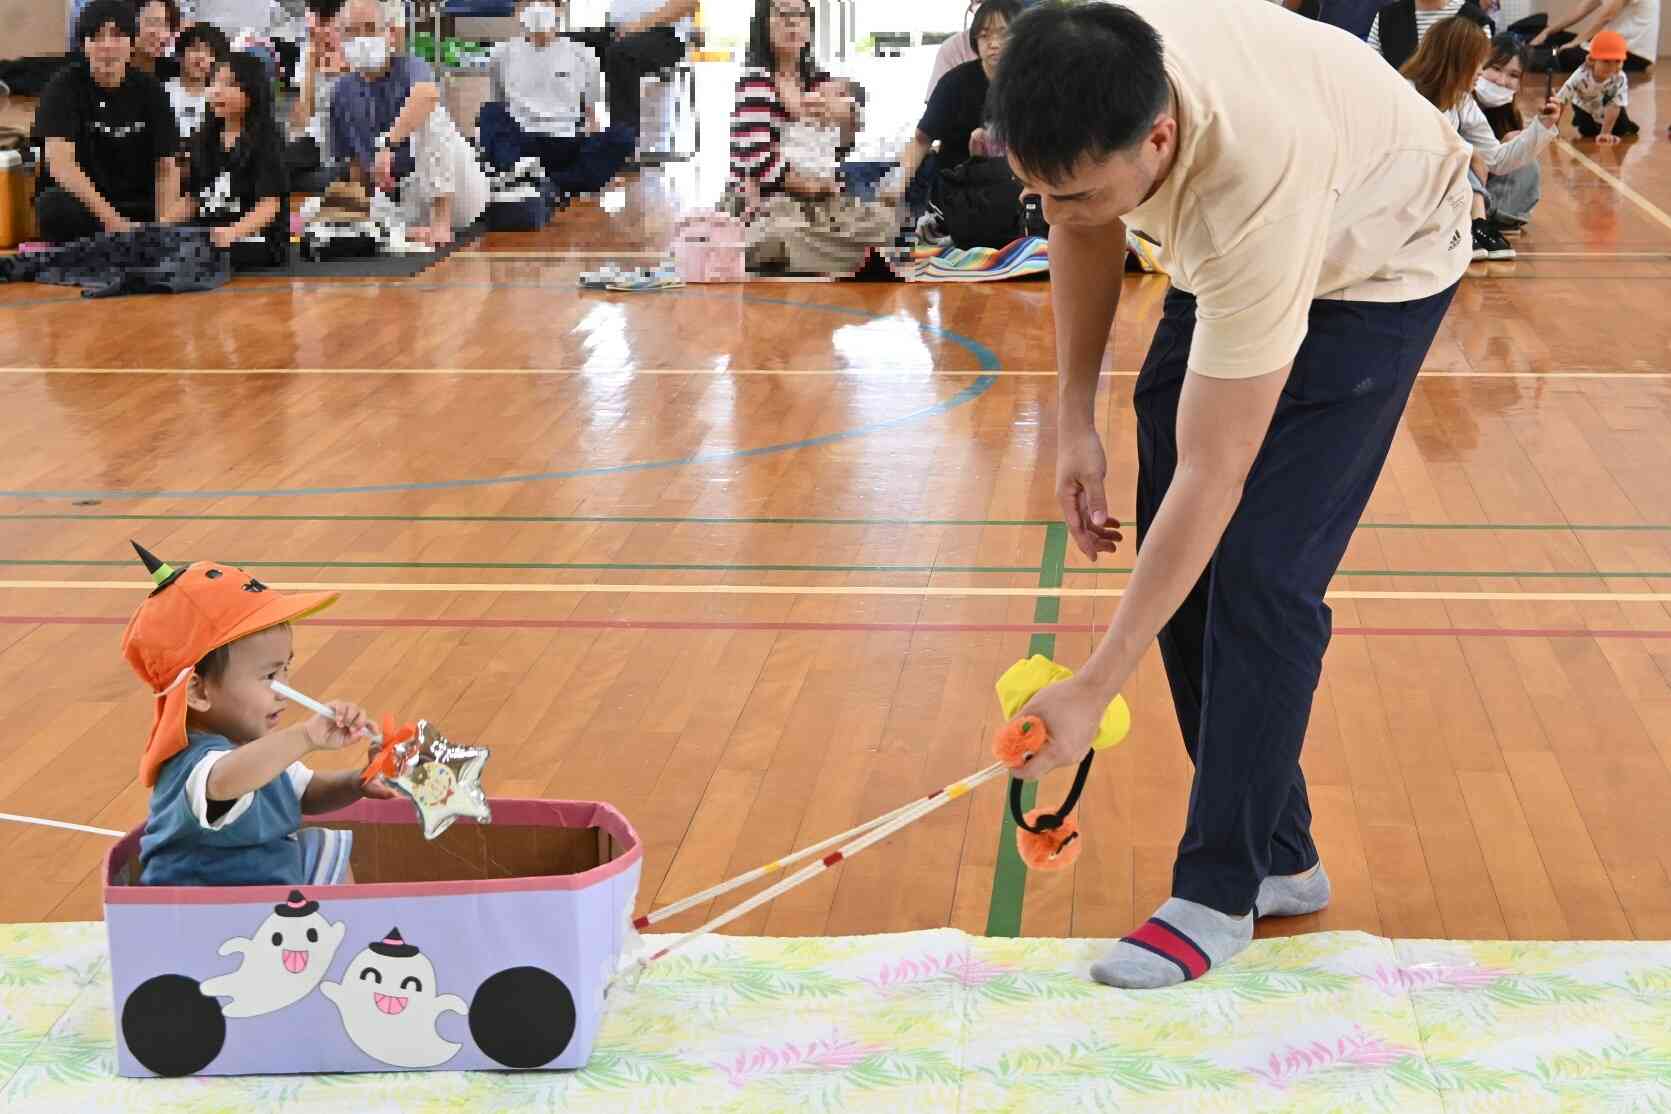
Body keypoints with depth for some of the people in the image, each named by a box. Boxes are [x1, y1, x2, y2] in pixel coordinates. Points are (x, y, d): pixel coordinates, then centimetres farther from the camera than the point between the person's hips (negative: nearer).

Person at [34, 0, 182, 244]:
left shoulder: (150, 89, 3)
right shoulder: (65, 86, -8)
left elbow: (167, 168, 1)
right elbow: (59, 164, -20)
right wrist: (113, 222, -29)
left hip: (137, 204, 2)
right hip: (75, 200, -2)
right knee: (56, 206, -36)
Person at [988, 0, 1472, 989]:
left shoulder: (1255, 192, -45)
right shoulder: (1086, 94, -29)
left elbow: (1213, 480, -40)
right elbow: (1086, 232, -2)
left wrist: (1095, 691, -37)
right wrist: (1077, 423, -4)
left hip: (1373, 266, -7)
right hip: (1224, 252, 7)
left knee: (1258, 573, -16)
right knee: (1178, 558, 2)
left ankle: (1221, 890, -4)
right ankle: (1278, 857, 14)